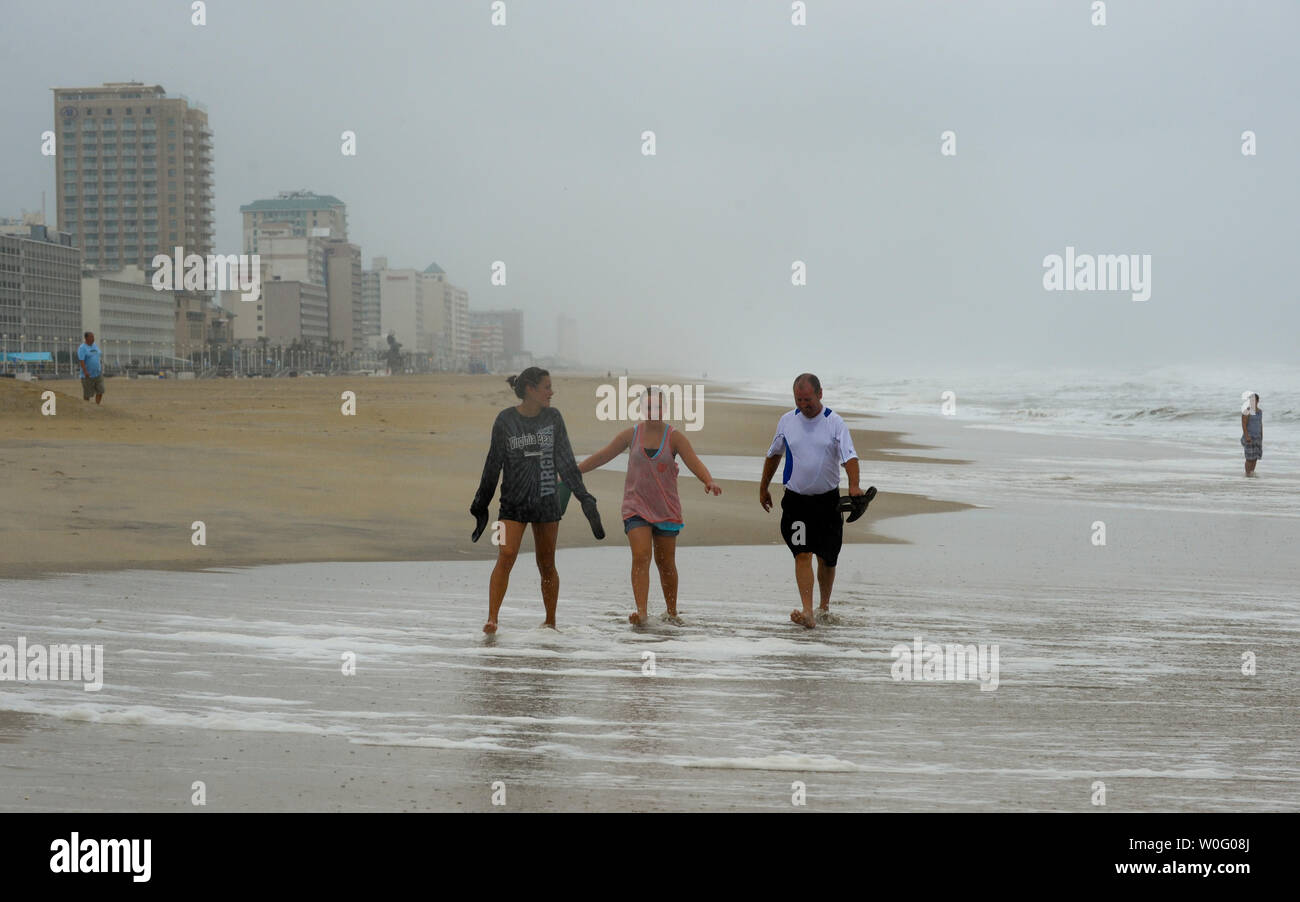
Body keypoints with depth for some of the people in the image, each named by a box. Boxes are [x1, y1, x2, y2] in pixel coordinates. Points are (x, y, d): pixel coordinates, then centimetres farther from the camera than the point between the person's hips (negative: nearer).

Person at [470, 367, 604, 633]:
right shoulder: (506, 420, -4)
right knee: (505, 557, -16)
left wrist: (583, 496, -4)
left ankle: (550, 622, 19)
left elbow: (565, 461, 4)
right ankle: (492, 619, -18)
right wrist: (481, 506, 7)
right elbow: (493, 464, 3)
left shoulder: (553, 417, 3)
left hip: (547, 501, 2)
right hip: (513, 502, -2)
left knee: (547, 564, 6)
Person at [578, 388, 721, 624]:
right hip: (636, 507, 0)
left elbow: (694, 462, -16)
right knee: (641, 557, -16)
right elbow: (602, 456, 11)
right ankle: (641, 611, -23)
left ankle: (672, 613, 23)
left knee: (666, 562, 7)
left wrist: (709, 481, -36)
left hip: (667, 509, 0)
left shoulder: (675, 437, -3)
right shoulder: (631, 435, 3)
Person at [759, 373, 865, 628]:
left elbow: (850, 456, -17)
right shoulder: (787, 421, 2)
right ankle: (808, 613, -21)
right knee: (802, 554, -13)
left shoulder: (834, 423, -6)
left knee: (827, 559, 9)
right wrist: (763, 488, 24)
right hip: (796, 500, 1)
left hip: (827, 500, -1)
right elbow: (773, 454, 18)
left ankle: (825, 606, 31)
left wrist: (854, 486, -35)